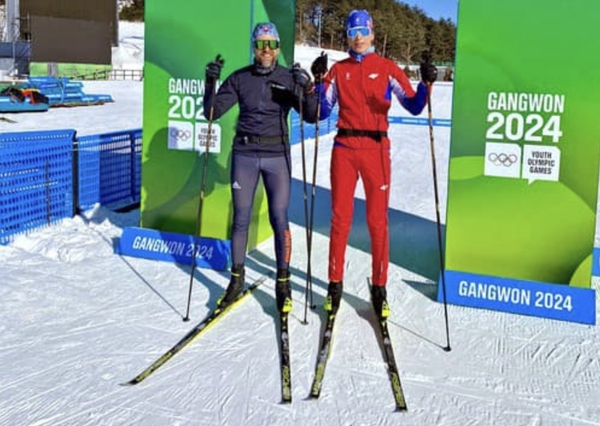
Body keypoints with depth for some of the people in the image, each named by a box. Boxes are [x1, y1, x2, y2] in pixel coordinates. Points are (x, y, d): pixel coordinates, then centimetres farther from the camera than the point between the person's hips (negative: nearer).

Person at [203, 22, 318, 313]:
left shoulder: (290, 78, 1)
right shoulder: (239, 79, 3)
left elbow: (311, 117, -4)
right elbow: (212, 112, 1)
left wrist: (308, 89, -21)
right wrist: (211, 82, -15)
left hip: (277, 156, -1)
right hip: (244, 154, 1)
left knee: (279, 219, -1)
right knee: (241, 219, 6)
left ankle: (283, 282, 12)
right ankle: (237, 278, 21)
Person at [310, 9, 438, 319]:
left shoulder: (387, 68, 7)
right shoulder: (338, 70, 12)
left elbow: (413, 106, 0)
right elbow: (322, 112, 6)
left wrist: (426, 85, -18)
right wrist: (319, 81, -7)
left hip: (376, 148, -1)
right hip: (344, 148, 2)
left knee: (377, 220, 0)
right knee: (340, 217, 2)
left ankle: (379, 287, 9)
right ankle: (335, 283, 11)